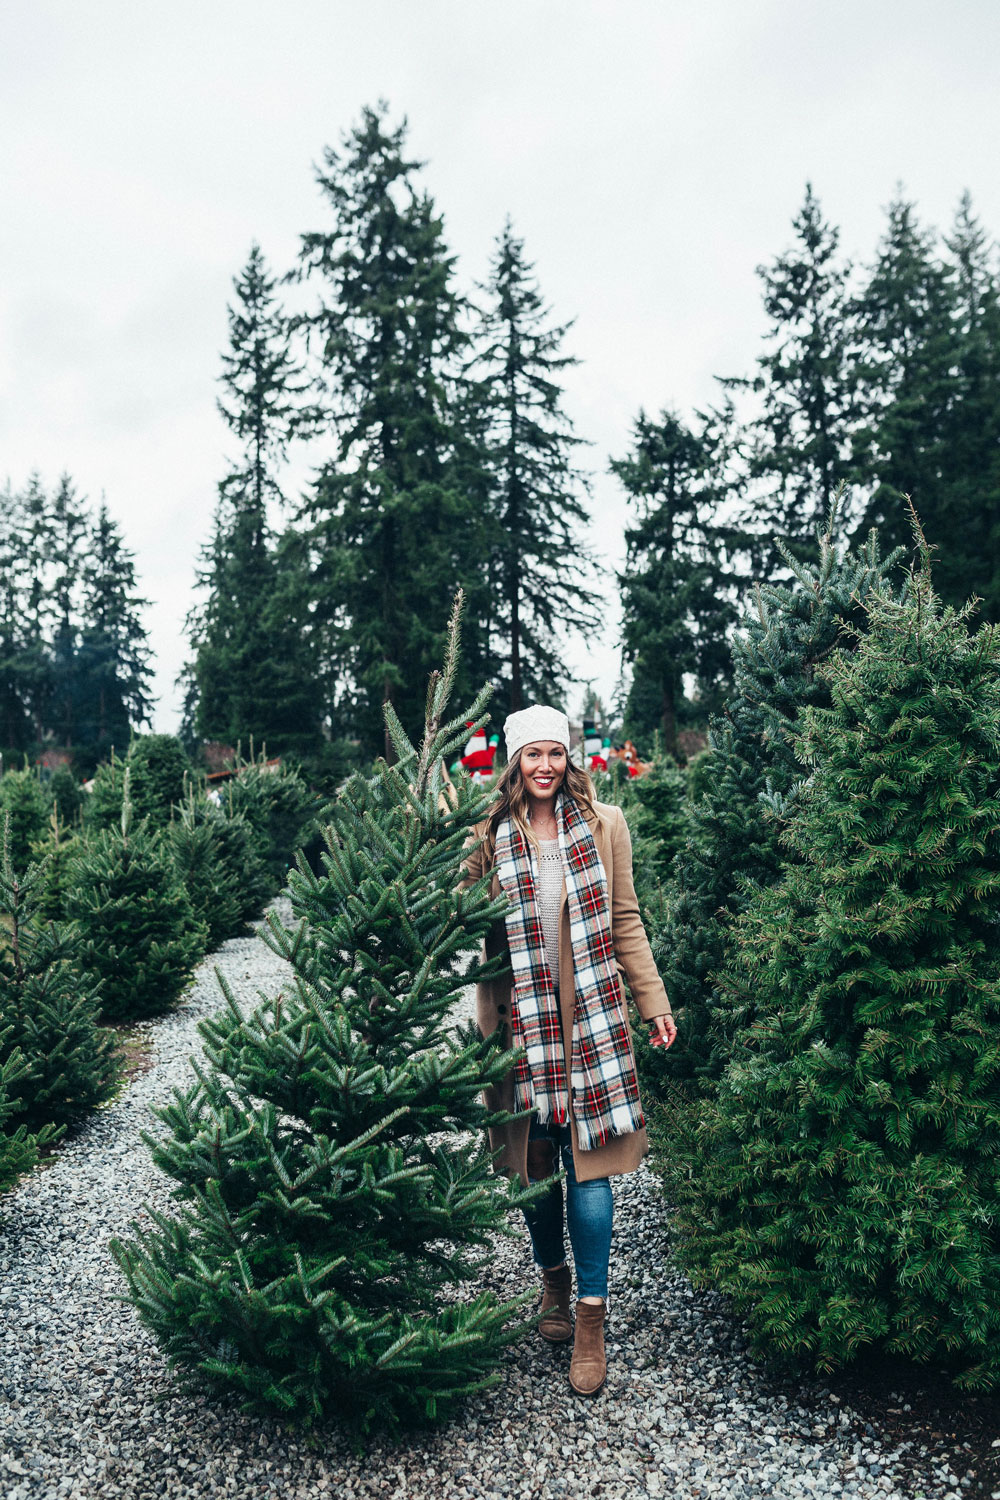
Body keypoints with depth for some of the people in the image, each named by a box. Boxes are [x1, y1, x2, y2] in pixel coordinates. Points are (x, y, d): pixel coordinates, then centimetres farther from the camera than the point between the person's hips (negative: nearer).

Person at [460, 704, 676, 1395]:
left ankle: (591, 1316, 17)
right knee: (534, 1162, 12)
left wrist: (655, 1001, 6)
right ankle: (554, 1279, 38)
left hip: (591, 1018, -1)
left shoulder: (603, 825, 2)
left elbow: (625, 921, 7)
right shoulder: (491, 837, 2)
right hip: (521, 1022, 1)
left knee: (589, 1164, 1)